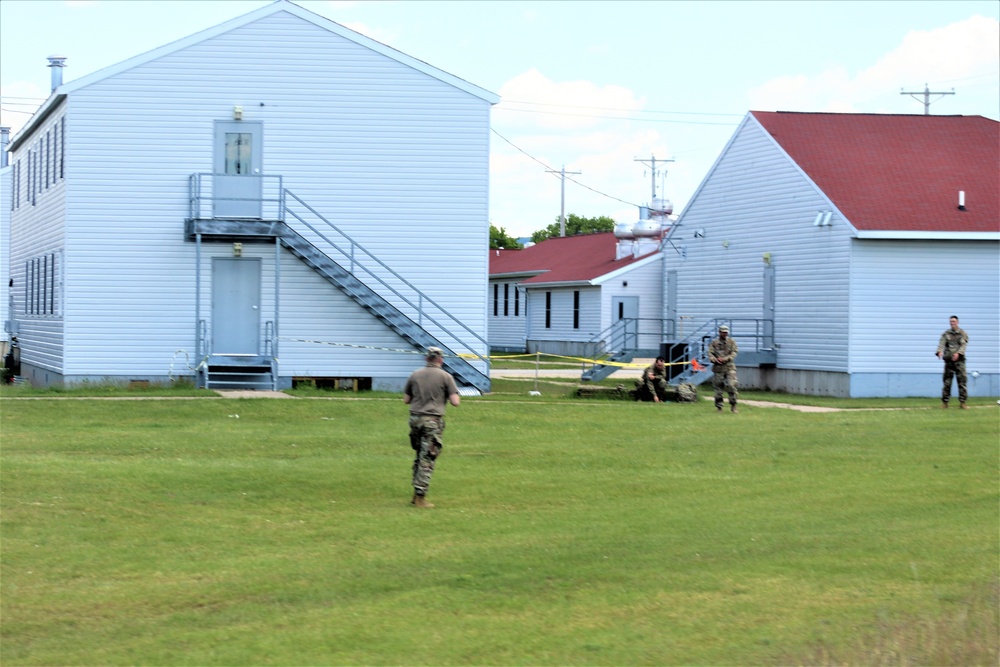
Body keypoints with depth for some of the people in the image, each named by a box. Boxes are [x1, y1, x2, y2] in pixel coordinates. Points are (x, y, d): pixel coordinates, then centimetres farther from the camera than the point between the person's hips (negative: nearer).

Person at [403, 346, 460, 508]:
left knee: (419, 457, 16)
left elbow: (406, 400, 12)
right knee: (427, 460, -2)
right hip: (433, 421, -4)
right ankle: (420, 496, -5)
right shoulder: (445, 376, -3)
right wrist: (445, 396, 13)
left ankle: (417, 494, 17)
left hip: (415, 419, 4)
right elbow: (455, 402, -7)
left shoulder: (415, 375, 8)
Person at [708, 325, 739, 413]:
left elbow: (734, 353, -3)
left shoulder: (731, 342, 7)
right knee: (718, 387, 3)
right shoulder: (714, 343, 9)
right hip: (718, 368, 1)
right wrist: (715, 360, -18)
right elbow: (710, 353, 3)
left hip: (729, 367, -1)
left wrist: (725, 359, -17)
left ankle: (733, 406, -3)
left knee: (731, 385, -14)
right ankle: (719, 407, 13)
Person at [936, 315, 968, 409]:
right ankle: (944, 402, 8)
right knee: (947, 382, 2)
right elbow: (941, 343, -4)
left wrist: (958, 353, -25)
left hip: (959, 360, -1)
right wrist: (939, 351, -25)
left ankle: (962, 401, -2)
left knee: (962, 381, -6)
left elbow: (963, 345, -6)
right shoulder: (946, 334, 11)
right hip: (948, 359, 1)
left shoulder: (963, 334, 7)